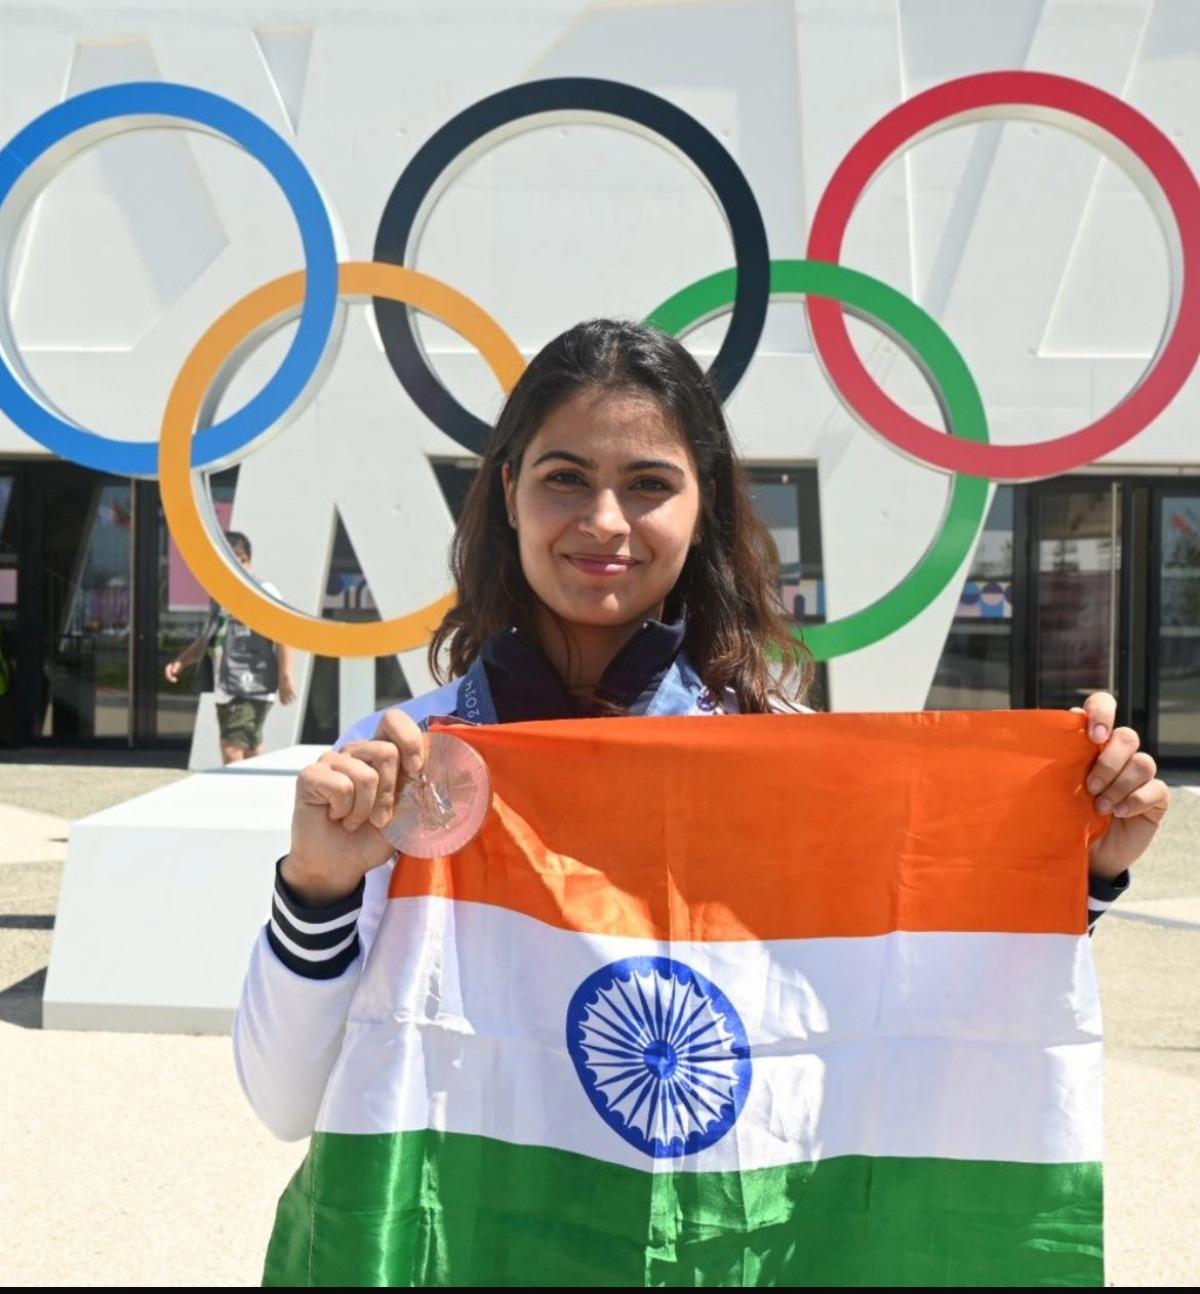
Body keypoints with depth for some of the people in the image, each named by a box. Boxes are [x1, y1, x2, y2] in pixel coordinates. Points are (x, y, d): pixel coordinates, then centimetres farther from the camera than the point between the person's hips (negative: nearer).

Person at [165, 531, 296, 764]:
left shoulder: (263, 593, -8)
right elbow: (206, 640, 25)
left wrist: (285, 676, -19)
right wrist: (180, 661, 12)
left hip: (251, 691, -8)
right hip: (226, 691, 9)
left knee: (232, 751, -17)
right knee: (250, 756, 18)